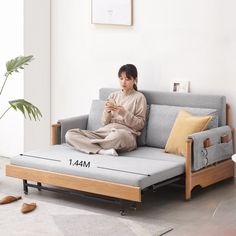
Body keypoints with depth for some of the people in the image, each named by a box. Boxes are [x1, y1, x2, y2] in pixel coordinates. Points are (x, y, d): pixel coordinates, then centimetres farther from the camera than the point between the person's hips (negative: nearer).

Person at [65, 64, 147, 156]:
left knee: (118, 135, -46)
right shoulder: (113, 95, 21)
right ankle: (103, 151, -32)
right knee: (70, 134, -17)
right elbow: (104, 122, 16)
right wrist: (107, 111, -6)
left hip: (126, 133, -5)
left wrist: (123, 112, -11)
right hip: (105, 131, 5)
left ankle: (86, 144, -20)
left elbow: (140, 124, 2)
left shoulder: (139, 97, 9)